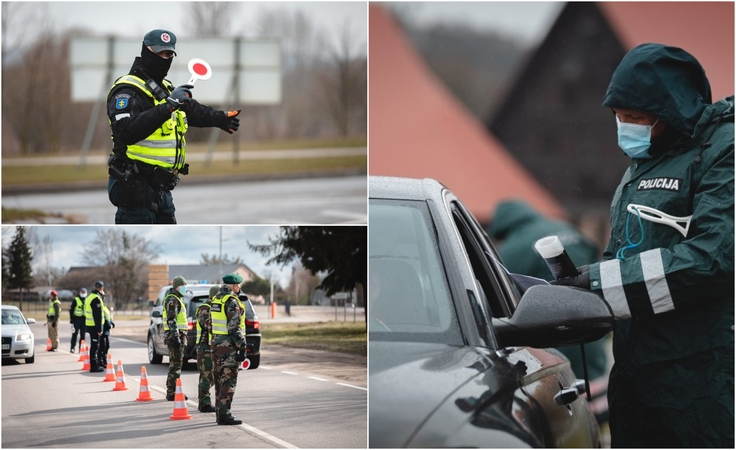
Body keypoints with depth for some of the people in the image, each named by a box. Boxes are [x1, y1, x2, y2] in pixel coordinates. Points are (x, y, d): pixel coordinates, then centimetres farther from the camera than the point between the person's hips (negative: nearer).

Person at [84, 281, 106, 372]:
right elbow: (97, 315, -21)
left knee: (96, 345, 18)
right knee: (94, 346, -5)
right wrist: (99, 329, -20)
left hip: (89, 324, 10)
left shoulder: (90, 297, 13)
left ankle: (100, 362, 29)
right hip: (94, 326, -10)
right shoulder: (96, 299, -18)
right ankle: (94, 366, -2)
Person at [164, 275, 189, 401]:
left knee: (176, 363, 13)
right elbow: (171, 320, -20)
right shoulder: (172, 300, -11)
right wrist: (176, 336, -26)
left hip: (179, 335, 11)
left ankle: (172, 391, 18)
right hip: (175, 335, -11)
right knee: (175, 364, -11)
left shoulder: (177, 299, 22)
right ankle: (171, 393, -12)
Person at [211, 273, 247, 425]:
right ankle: (224, 415, -10)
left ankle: (220, 413, 18)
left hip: (216, 344, 9)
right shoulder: (232, 302, -15)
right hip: (229, 346, -9)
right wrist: (242, 348, -17)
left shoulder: (216, 299, 13)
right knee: (228, 380, -7)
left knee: (220, 380, 14)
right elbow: (234, 327, -20)